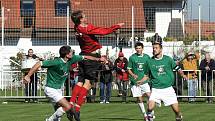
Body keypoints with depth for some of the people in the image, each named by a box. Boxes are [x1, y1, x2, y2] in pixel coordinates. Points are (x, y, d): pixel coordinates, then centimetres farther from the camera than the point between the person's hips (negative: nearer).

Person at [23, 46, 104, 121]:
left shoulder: (70, 60, -1)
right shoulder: (56, 62, -24)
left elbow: (85, 57, 13)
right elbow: (39, 64, -23)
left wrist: (98, 59, 14)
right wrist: (28, 76, -24)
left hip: (58, 89, 9)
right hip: (51, 89, -9)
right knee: (68, 107, -16)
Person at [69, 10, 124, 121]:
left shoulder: (77, 28, 2)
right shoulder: (88, 29, -21)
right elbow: (104, 31, -16)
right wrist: (117, 26, -4)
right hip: (92, 56, -8)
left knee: (80, 82, 10)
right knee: (88, 82, -5)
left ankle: (71, 104, -1)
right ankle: (77, 108, -11)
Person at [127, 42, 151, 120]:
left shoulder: (147, 57, 5)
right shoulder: (132, 57, 1)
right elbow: (129, 69, 5)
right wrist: (133, 75, -12)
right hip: (135, 81, -1)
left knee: (149, 95, -13)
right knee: (139, 99, 1)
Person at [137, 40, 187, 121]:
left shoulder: (168, 59, 2)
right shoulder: (150, 62, 3)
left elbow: (177, 68, 8)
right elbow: (147, 75, 14)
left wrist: (182, 75, -10)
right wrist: (141, 81, -3)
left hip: (168, 89, 0)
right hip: (156, 89, 0)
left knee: (176, 110, -2)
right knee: (150, 107, -22)